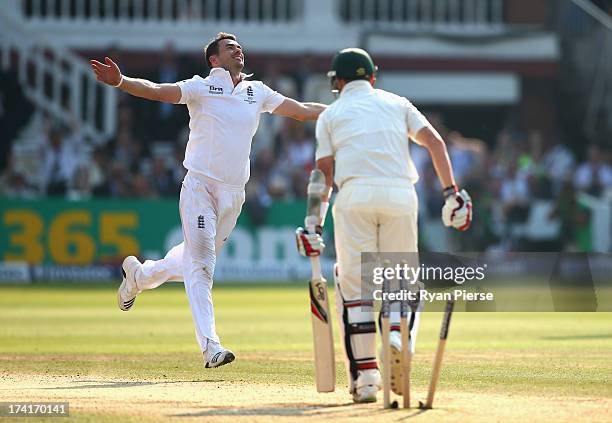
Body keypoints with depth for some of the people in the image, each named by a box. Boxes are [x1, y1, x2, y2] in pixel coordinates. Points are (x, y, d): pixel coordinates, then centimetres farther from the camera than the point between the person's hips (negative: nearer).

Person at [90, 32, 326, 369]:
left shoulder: (258, 93, 12)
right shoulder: (201, 88, -2)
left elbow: (301, 110, 14)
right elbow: (157, 91, -14)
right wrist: (120, 81, -32)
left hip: (234, 192, 5)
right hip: (200, 186, -5)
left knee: (200, 257, 16)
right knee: (201, 262, -11)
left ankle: (139, 274, 42)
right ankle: (210, 345, -15)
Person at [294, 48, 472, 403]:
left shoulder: (331, 114, 19)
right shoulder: (397, 103, 23)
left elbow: (323, 171, 8)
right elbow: (434, 141, 9)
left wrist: (314, 225, 8)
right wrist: (451, 192, 3)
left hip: (355, 195, -1)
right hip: (401, 194, 1)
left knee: (353, 283, 5)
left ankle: (365, 377, -2)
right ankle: (399, 338, -19)